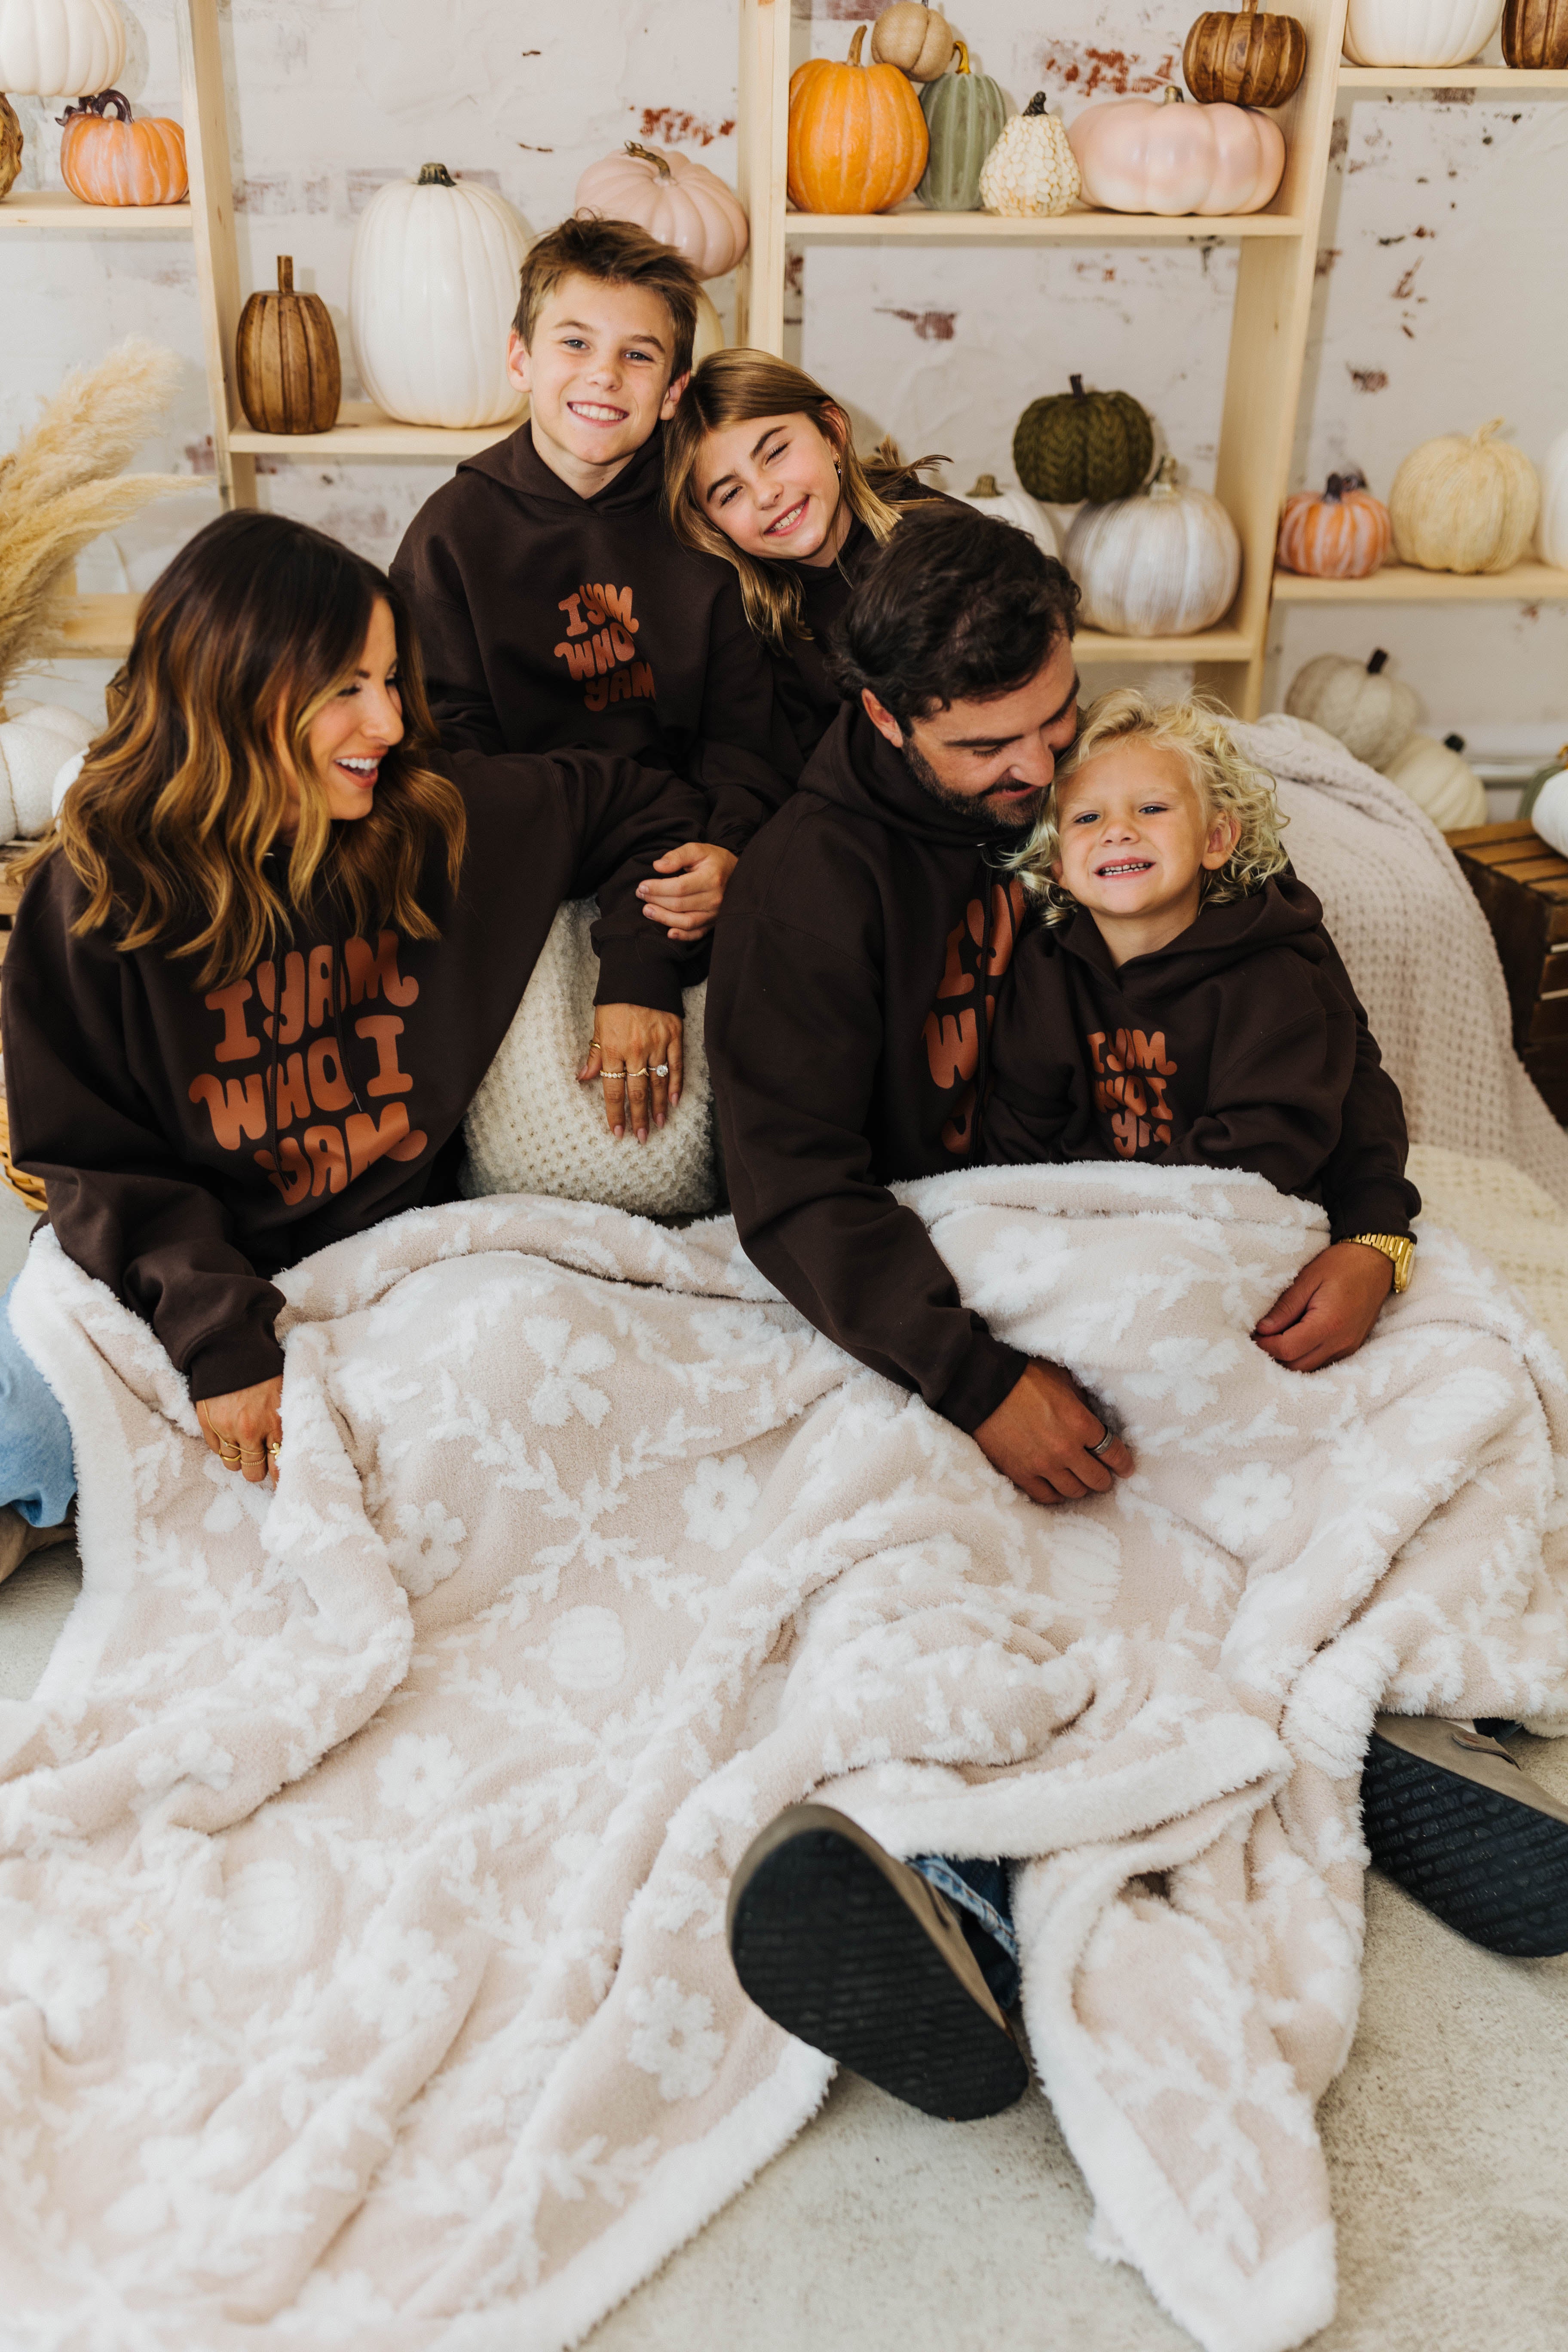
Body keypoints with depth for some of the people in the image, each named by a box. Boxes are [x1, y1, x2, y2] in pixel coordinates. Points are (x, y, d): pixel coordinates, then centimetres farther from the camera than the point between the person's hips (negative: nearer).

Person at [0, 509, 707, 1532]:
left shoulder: (442, 817, -4)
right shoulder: (98, 893, -10)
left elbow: (648, 806, 12)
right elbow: (95, 1160, -9)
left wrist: (639, 979, -3)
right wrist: (220, 1339, -22)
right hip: (192, 1280, -2)